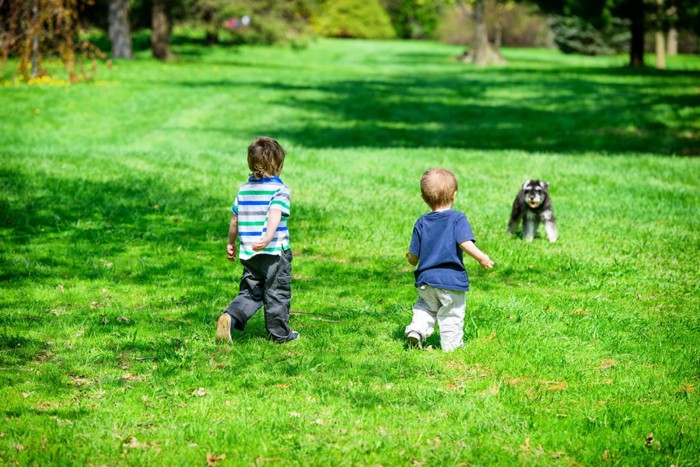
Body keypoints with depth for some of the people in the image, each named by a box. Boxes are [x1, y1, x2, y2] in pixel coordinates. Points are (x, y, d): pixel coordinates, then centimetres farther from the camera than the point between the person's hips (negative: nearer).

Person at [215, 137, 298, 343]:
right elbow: (275, 216, -25)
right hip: (275, 253, -5)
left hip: (248, 254, 5)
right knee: (277, 294, 8)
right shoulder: (280, 189, -9)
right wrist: (267, 239, -37)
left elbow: (235, 220, 16)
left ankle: (230, 317, -10)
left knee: (250, 293, 12)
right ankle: (280, 333, 18)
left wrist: (231, 243, 29)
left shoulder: (243, 190, 9)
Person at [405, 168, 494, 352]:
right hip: (452, 281, -3)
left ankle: (417, 329, 3)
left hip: (426, 280, 4)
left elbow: (413, 258, 3)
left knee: (425, 307, 24)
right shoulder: (458, 219, -9)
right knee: (451, 315, 10)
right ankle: (452, 344, 14)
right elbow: (465, 243, -22)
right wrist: (482, 258, -9)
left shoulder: (421, 223, 2)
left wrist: (410, 258, 25)